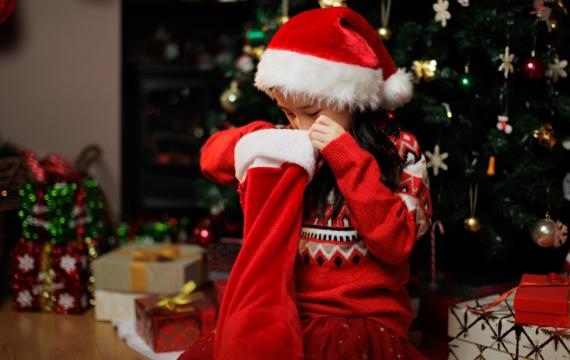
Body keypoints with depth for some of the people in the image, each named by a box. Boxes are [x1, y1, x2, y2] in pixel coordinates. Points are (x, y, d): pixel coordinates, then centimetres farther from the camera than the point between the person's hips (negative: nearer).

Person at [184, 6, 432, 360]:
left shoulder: (398, 149, -2)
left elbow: (396, 243, -12)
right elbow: (212, 158, 16)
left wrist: (347, 157, -17)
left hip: (364, 321, -3)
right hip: (284, 311, 4)